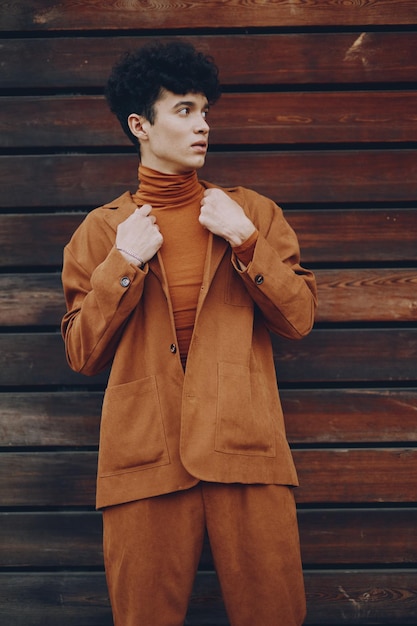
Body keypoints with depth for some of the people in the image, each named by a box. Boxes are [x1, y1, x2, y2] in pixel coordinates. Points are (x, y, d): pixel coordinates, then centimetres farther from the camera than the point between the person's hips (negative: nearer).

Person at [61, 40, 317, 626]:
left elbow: (299, 319, 6)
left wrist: (244, 241, -5)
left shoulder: (253, 212, 12)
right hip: (145, 462, 0)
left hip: (247, 453, 1)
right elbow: (83, 354, 7)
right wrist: (122, 264, -4)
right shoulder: (101, 230, 10)